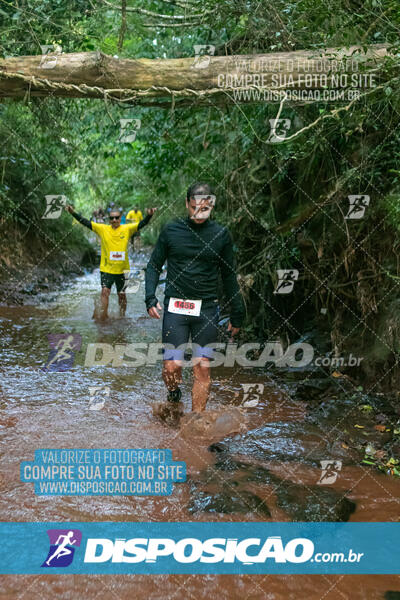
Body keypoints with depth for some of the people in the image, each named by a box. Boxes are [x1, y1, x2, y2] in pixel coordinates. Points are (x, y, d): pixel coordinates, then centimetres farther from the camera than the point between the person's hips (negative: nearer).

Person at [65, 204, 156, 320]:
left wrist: (149, 215, -31)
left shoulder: (127, 229, -2)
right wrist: (73, 213, -16)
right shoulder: (102, 229, -1)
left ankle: (122, 316, 31)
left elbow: (141, 224, -13)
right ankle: (102, 319, -4)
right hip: (106, 268, -1)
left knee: (122, 294, 13)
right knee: (105, 291, -10)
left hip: (122, 269, 1)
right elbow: (86, 222, -5)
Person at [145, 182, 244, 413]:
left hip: (207, 309, 1)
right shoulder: (171, 230, 2)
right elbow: (154, 265, 10)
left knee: (203, 368, -1)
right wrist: (150, 298, -4)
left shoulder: (221, 234, 3)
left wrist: (237, 314, 11)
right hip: (175, 307, -1)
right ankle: (174, 395, 28)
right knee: (172, 366, -6)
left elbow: (229, 275, 11)